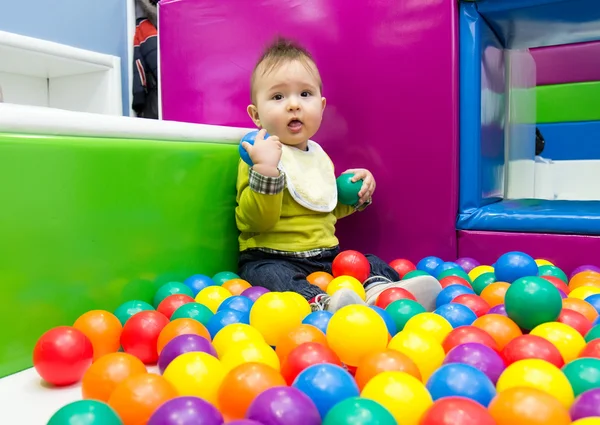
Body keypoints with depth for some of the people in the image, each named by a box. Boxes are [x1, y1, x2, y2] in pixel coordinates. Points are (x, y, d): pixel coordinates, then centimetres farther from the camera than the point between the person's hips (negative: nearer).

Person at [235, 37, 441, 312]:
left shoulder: (318, 156, 14)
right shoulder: (260, 156, -9)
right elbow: (256, 220, -20)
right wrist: (265, 169, -32)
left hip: (325, 254, 7)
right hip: (272, 258, -6)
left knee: (373, 264, -6)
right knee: (270, 276, -35)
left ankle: (380, 289, -35)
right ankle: (321, 302, -57)